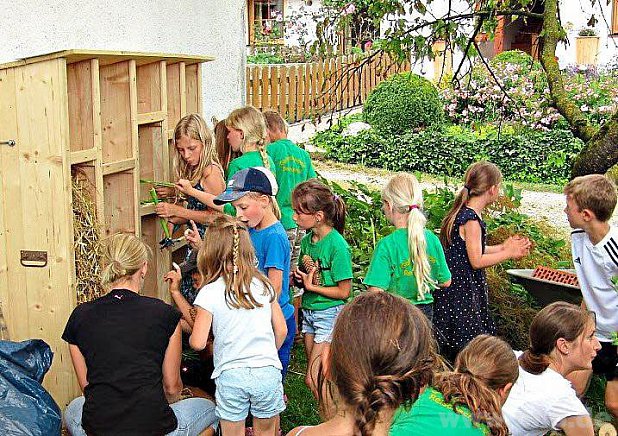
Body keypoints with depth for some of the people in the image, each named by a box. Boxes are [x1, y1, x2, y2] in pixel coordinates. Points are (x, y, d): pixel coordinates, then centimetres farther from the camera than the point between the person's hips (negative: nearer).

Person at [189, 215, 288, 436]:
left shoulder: (209, 293, -8)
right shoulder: (263, 285, 2)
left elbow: (198, 343, -9)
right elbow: (281, 330, 7)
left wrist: (191, 336, 14)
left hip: (231, 375, -3)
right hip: (268, 372, 3)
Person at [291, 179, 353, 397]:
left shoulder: (337, 245, -19)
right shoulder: (307, 240, 3)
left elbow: (344, 291, -16)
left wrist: (311, 286, -16)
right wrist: (299, 276, -4)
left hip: (330, 314, -8)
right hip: (309, 312, 8)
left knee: (312, 380, -8)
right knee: (316, 375, 15)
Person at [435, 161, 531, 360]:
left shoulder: (462, 213, 9)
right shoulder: (471, 220, -20)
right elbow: (476, 261, -19)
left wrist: (501, 247, 18)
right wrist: (508, 254, -10)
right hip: (461, 292, -10)